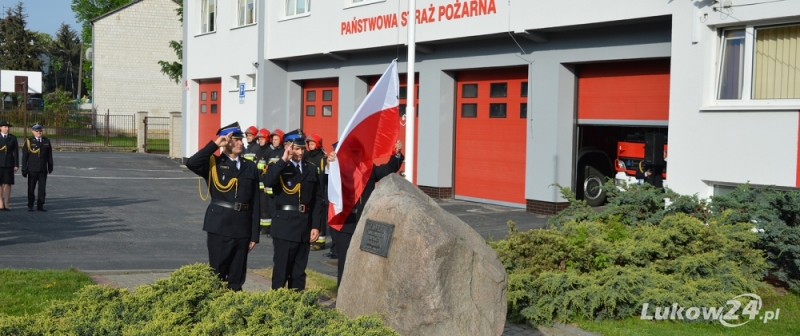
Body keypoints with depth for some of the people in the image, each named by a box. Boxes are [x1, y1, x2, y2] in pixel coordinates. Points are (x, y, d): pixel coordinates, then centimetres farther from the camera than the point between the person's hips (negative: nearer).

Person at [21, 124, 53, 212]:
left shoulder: (47, 141, 8)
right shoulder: (29, 141, 0)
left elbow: (49, 155, 11)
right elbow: (24, 156, -1)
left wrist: (50, 167, 9)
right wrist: (24, 169, -5)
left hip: (43, 169, 2)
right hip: (32, 169, -2)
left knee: (42, 188, 1)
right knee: (31, 188, 2)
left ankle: (40, 205, 8)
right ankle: (30, 206, 10)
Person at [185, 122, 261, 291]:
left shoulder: (250, 167, 9)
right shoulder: (213, 163, 2)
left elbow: (255, 202, 8)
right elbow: (191, 163, -20)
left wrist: (254, 234, 4)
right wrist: (214, 144, -16)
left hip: (242, 227, 3)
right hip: (219, 226, -3)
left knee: (237, 279, 9)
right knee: (217, 274, 2)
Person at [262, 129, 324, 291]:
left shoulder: (311, 170, 10)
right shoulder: (279, 168, -1)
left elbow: (317, 199, 8)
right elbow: (267, 182, -23)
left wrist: (315, 225, 2)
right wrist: (283, 160, -22)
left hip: (305, 225, 4)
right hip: (284, 225, -4)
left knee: (299, 272, 11)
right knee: (281, 270, -1)